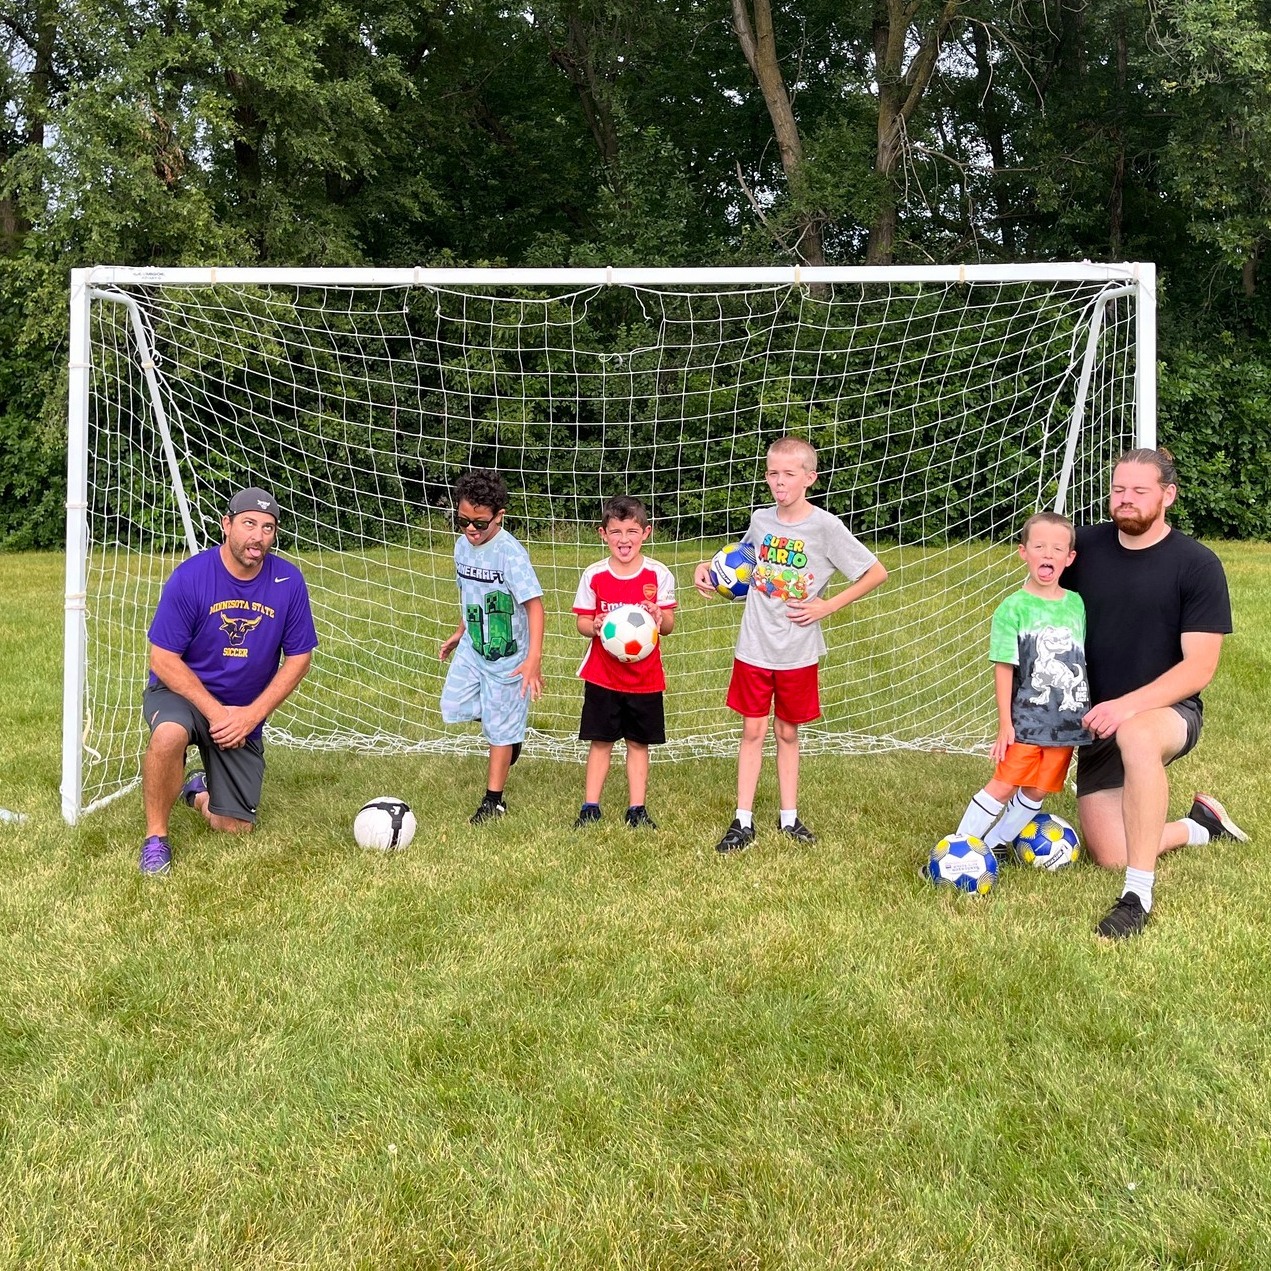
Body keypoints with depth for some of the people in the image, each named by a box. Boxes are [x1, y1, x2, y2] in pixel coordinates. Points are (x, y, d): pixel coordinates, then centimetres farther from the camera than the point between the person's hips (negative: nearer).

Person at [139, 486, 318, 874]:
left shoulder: (288, 581, -11)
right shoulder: (190, 577, -19)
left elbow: (298, 658, -4)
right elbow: (163, 659, -15)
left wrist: (252, 715, -14)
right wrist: (215, 711, -22)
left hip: (245, 713, 3)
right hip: (180, 693, -3)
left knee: (236, 827, 3)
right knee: (169, 733, -40)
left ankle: (198, 790, 40)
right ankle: (156, 838, -16)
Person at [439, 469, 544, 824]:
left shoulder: (510, 553, -23)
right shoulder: (462, 545, 0)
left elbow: (534, 604, -26)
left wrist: (534, 658, -32)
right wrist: (459, 632, 25)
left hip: (507, 655, -7)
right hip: (472, 648, 7)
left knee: (500, 728, 3)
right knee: (452, 706, 3)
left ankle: (493, 801, 18)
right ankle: (510, 732, 29)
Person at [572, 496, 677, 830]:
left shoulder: (658, 575, -4)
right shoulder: (593, 575, -4)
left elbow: (669, 625, -2)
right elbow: (582, 620, 0)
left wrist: (659, 617, -25)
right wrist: (594, 627, -23)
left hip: (645, 675, 0)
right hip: (602, 674, 0)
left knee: (638, 742, 9)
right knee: (600, 741, 6)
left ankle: (636, 809, 19)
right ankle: (590, 807, 16)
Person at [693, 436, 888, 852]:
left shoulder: (826, 527, -12)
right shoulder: (760, 520, 1)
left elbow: (876, 573, -7)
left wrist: (827, 606, -10)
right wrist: (709, 566, 5)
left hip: (797, 653, -2)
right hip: (754, 648, 2)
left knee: (788, 733, 11)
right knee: (753, 731, 6)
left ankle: (789, 817, 24)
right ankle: (743, 822, 12)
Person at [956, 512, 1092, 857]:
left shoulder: (1077, 605, 6)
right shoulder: (1013, 608, -8)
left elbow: (1085, 661, 14)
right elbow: (1004, 668, -9)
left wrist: (1090, 711, 13)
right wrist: (1004, 723, -11)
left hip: (1068, 721, 5)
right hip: (1026, 718, -5)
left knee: (1038, 790, 9)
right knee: (1004, 785, -7)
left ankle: (996, 843, 25)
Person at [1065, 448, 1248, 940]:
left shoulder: (1197, 565, -9)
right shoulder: (1084, 546, 0)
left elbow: (1200, 667, -14)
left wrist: (1127, 705, -27)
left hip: (1167, 710, -4)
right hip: (1097, 720, 4)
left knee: (1136, 736, -42)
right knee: (1110, 857, -5)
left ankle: (1138, 896, -33)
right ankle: (1199, 826, 27)